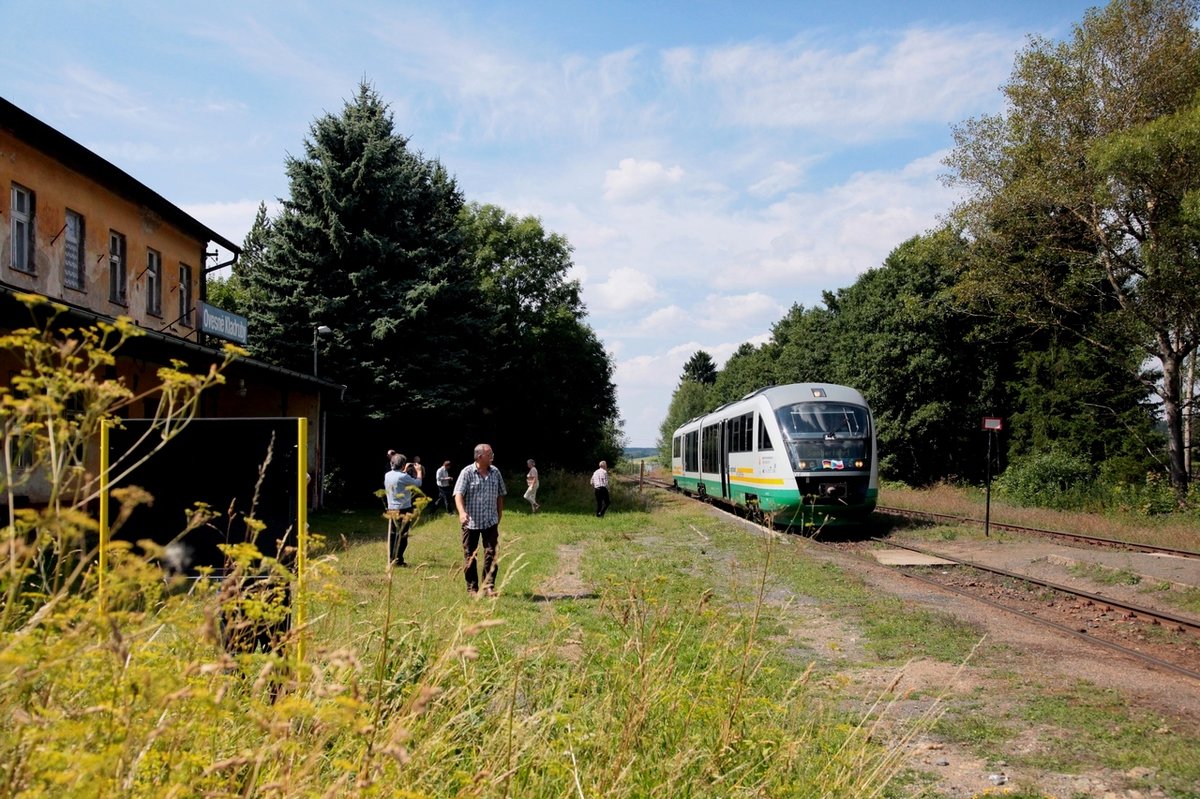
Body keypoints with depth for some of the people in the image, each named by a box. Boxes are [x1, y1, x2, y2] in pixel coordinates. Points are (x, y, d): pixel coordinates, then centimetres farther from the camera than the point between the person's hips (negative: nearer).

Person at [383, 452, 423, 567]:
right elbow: (418, 483, -7)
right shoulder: (403, 477, -18)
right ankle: (398, 560, 0)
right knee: (402, 535, 0)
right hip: (404, 509, -7)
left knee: (392, 535, 12)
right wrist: (419, 471, 8)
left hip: (391, 509, 7)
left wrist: (405, 471, 28)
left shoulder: (387, 475, 4)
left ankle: (391, 559, 16)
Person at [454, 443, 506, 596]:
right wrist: (462, 512, -33)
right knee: (470, 556, 6)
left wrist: (499, 515, 16)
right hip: (471, 522, -3)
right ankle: (472, 588, 17)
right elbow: (458, 494, -17)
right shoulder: (467, 473, -9)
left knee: (491, 554, -3)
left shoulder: (495, 472, 4)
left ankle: (489, 586, 3)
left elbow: (500, 495, 14)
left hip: (490, 522, 3)